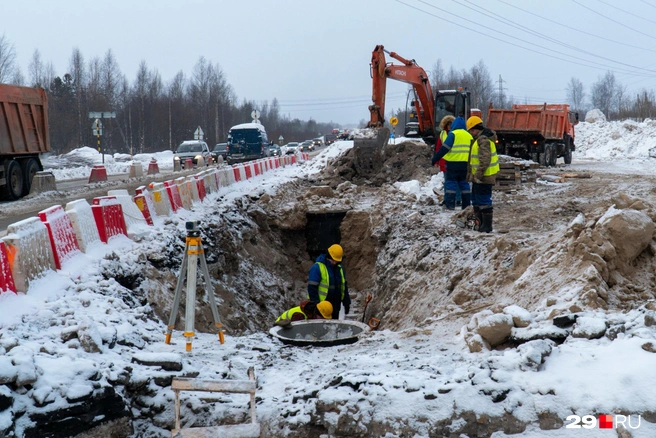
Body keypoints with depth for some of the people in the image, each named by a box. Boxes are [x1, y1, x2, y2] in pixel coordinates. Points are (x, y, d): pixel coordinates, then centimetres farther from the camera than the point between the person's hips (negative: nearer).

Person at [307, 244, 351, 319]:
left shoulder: (339, 268, 11)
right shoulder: (317, 268, -13)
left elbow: (344, 286, 19)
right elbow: (312, 288, -14)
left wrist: (346, 302, 15)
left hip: (335, 307, 7)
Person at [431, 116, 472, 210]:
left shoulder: (453, 134, -6)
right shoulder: (469, 135, 15)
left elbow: (444, 149, -12)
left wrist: (435, 159, -7)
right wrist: (469, 163, 26)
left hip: (453, 163, -6)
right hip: (465, 164, 6)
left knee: (450, 183, 0)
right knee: (464, 183, 12)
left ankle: (450, 204, -4)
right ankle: (467, 204, 11)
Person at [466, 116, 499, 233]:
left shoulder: (483, 140, -19)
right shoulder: (480, 139, 16)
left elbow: (485, 160, -27)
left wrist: (478, 175, -26)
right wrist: (471, 172, 25)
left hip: (483, 177, -11)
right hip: (478, 176, 11)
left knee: (484, 201, -5)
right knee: (476, 200, 19)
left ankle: (487, 226, 1)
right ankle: (480, 222, 29)